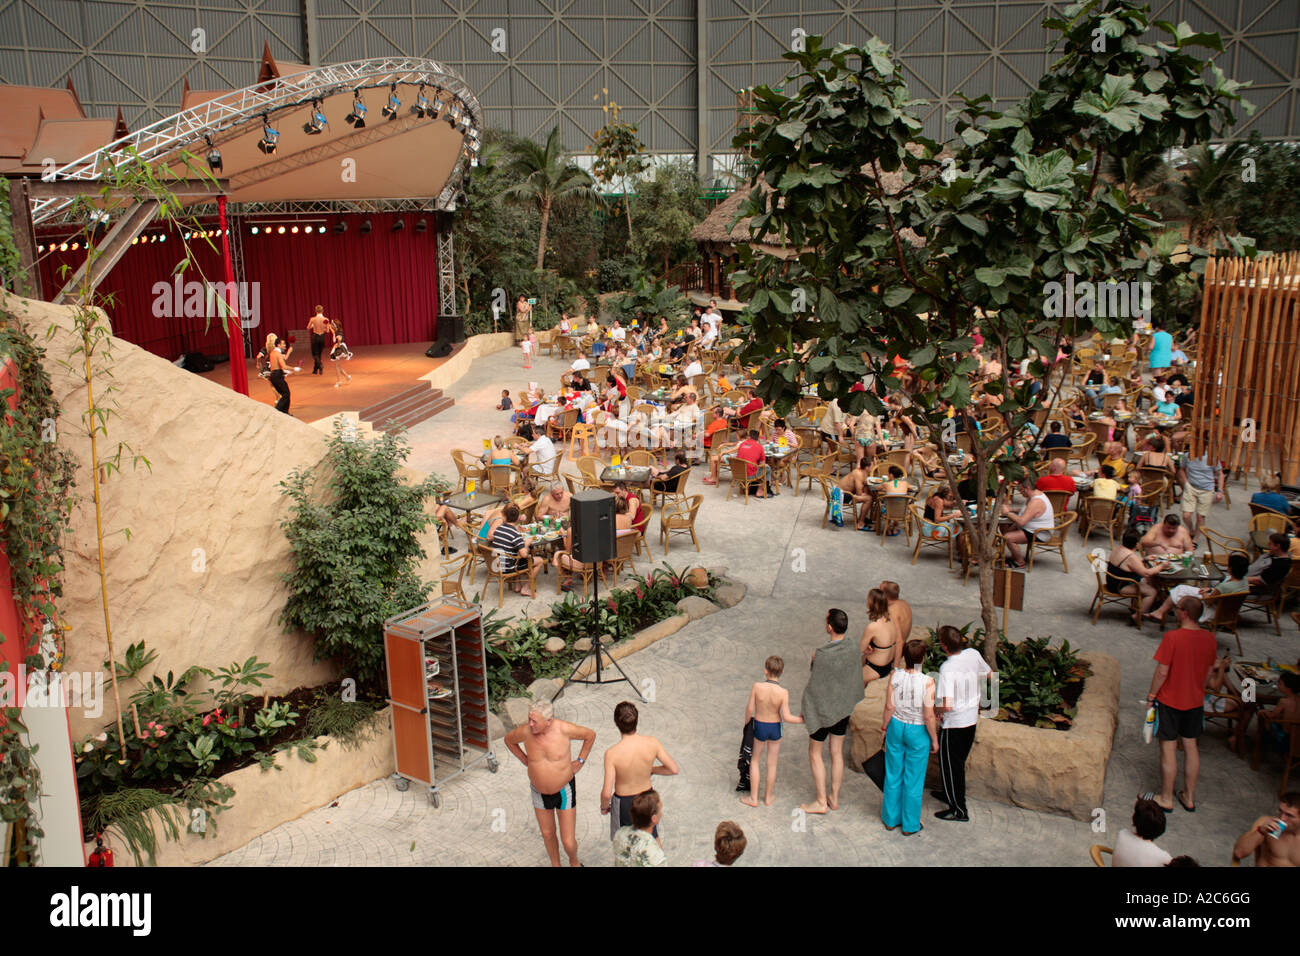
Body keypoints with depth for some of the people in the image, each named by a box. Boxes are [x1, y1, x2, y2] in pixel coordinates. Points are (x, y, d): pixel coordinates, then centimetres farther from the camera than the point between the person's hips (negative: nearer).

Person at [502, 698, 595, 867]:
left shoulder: (564, 729, -26)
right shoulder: (525, 731, -20)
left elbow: (590, 734, -7)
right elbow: (509, 740, 5)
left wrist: (580, 761, -5)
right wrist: (526, 761, 2)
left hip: (564, 791, -2)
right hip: (540, 793, 3)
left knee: (568, 842, 1)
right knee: (547, 834, 20)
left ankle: (574, 862, 35)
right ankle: (555, 865, 48)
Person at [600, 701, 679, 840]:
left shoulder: (612, 754, -30)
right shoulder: (652, 743, -22)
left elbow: (606, 793, -26)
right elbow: (674, 769, -12)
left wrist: (604, 806, -3)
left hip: (624, 803, -3)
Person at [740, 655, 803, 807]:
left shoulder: (757, 687, -20)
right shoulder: (783, 693, -21)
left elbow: (750, 709, -12)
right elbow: (786, 717, -21)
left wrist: (747, 723, 8)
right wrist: (803, 720, -5)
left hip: (759, 727, 0)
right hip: (775, 728, 0)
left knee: (754, 761, 18)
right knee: (772, 763, 17)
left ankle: (753, 798, 21)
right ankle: (768, 797, 30)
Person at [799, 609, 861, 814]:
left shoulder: (822, 655, -27)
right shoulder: (852, 649, -8)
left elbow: (815, 685, -21)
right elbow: (856, 678, 4)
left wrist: (806, 708, -9)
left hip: (823, 709, -6)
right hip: (843, 708, 6)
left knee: (815, 753, 11)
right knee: (837, 753, 17)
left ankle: (821, 802, 17)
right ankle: (834, 798, 29)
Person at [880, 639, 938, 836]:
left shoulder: (895, 675, -13)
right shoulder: (927, 682, -23)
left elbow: (889, 707, -6)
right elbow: (929, 717, -17)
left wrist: (884, 728, 9)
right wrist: (934, 739, -3)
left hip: (896, 726, 3)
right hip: (917, 731, -3)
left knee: (893, 776, 18)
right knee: (913, 780, 13)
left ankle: (891, 819, 32)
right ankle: (910, 825, 25)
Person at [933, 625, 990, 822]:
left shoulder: (947, 668, -30)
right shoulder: (973, 654, -9)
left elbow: (947, 705, -34)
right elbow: (989, 674, 12)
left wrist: (935, 710, -14)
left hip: (953, 723, -7)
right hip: (972, 718, 7)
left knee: (950, 766, 9)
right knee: (959, 760, 25)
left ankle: (959, 810, 18)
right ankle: (952, 793, 44)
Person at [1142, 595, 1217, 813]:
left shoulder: (1172, 637, -22)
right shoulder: (1209, 639, -4)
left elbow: (1162, 672, -19)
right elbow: (1209, 672, 7)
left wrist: (1151, 694, -5)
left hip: (1170, 701, -6)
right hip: (1195, 701, 6)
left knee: (1168, 749, 5)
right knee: (1190, 746, 17)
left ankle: (1166, 798, 16)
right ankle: (1189, 797, 27)